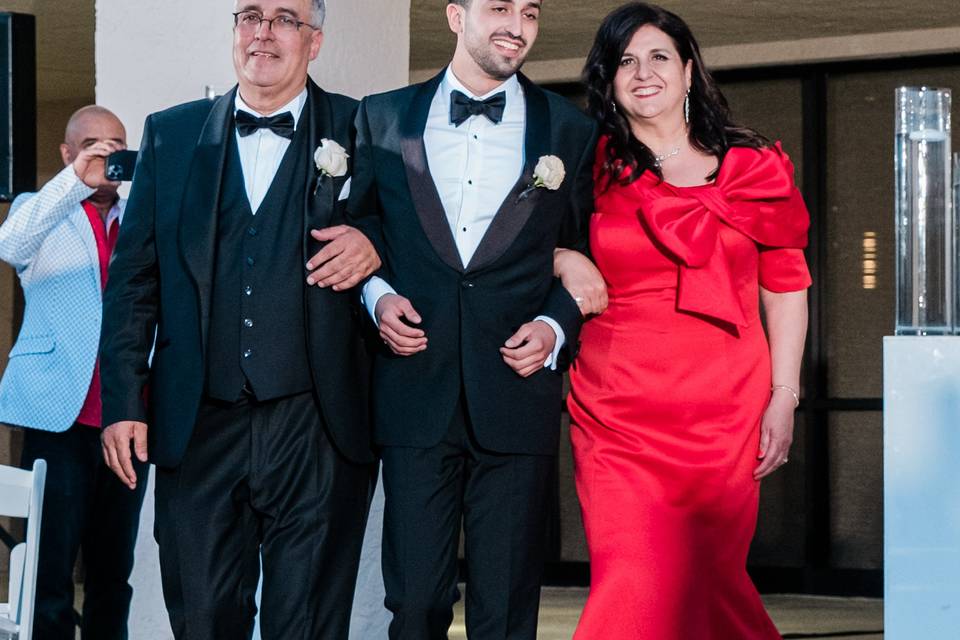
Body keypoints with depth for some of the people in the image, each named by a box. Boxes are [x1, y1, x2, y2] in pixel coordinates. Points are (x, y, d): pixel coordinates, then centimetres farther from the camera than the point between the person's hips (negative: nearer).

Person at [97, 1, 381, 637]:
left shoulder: (361, 132, 4)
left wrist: (375, 246, -12)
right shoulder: (171, 135, 11)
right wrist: (124, 402, 3)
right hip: (198, 429, 2)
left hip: (316, 432, -2)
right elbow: (134, 279, 10)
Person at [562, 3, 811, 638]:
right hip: (618, 412, 0)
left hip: (722, 412, 0)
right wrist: (567, 265, -2)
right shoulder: (594, 170, 7)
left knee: (708, 577, 3)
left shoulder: (753, 169, 7)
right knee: (635, 583, -9)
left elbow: (786, 288, 8)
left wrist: (784, 397, 2)